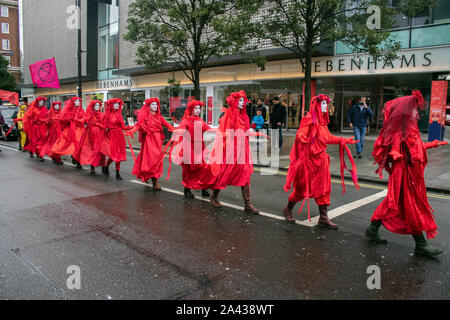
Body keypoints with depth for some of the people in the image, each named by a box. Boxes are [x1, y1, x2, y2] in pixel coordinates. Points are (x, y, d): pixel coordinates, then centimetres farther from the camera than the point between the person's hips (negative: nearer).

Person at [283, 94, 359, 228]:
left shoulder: (322, 121, 14)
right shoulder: (308, 119, -11)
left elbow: (328, 138, 20)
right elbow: (300, 134, -20)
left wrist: (344, 140, 22)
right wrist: (303, 138, -41)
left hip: (321, 159, 8)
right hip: (308, 159, -7)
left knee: (323, 188, 6)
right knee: (302, 187, 4)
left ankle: (323, 218, 12)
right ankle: (288, 210, 26)